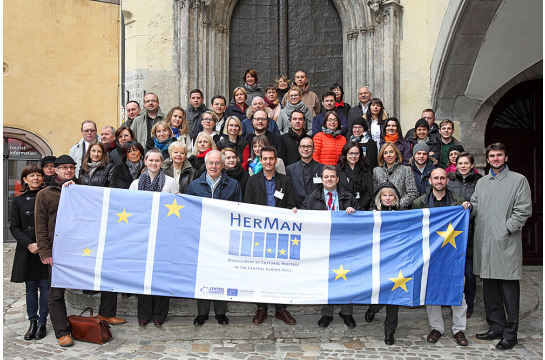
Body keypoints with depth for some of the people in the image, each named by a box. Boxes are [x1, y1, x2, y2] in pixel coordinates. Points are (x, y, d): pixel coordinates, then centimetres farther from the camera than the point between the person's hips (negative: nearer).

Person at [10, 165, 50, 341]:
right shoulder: (18, 201, 6)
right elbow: (14, 227, 3)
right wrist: (29, 244, -9)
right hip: (27, 251, 1)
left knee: (45, 286, 2)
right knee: (30, 287, 8)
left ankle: (42, 323, 14)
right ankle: (33, 322, 20)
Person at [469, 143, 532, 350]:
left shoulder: (518, 180, 3)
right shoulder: (481, 183, 19)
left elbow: (523, 210, -3)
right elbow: (475, 207, 21)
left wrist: (506, 229, -12)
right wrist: (469, 207, -2)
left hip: (507, 243, -5)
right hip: (484, 243, 5)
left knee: (509, 290, -2)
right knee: (489, 289, 11)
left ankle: (510, 334, 8)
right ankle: (496, 328, 23)